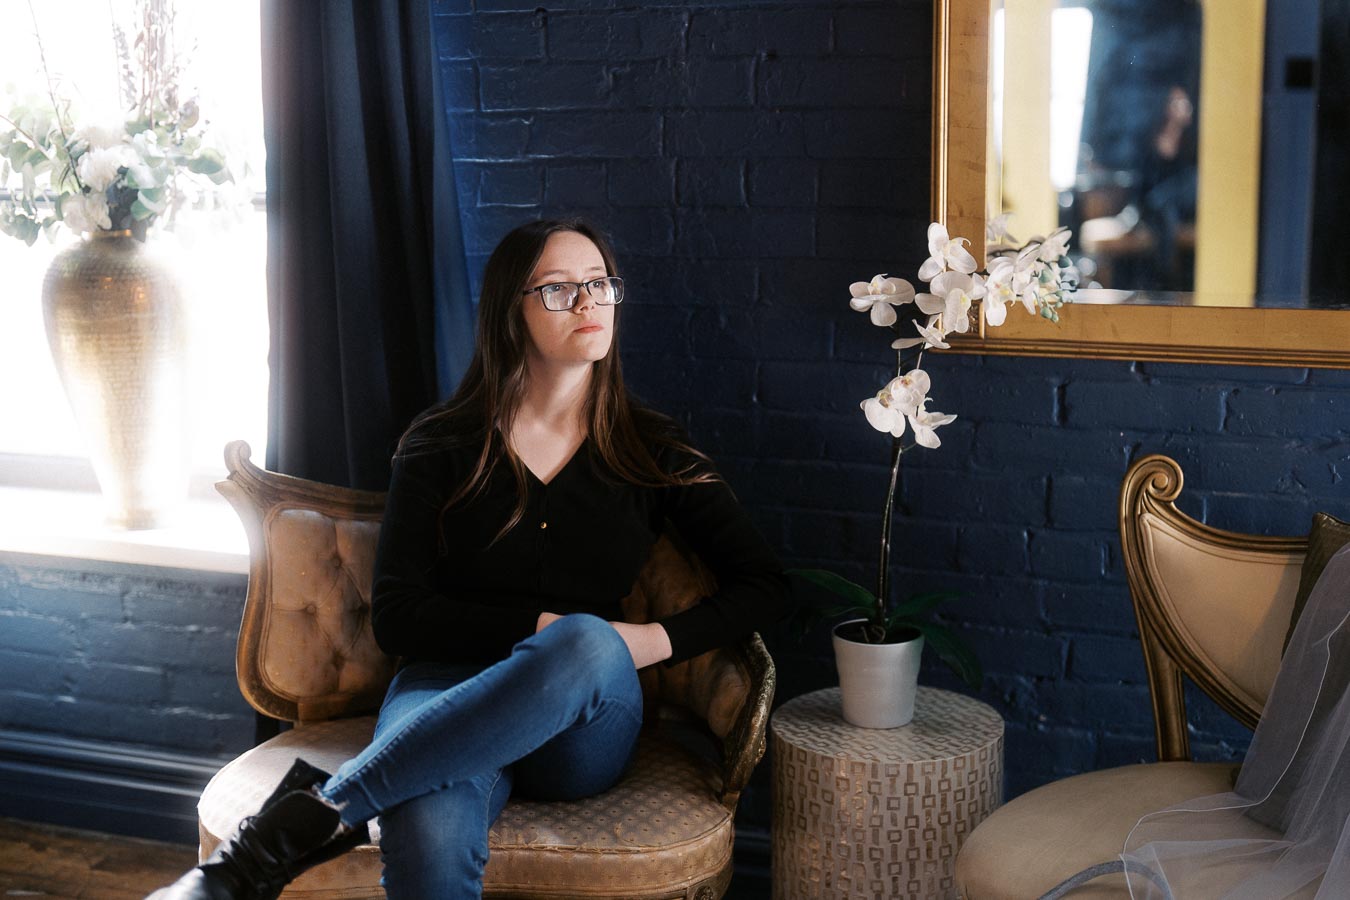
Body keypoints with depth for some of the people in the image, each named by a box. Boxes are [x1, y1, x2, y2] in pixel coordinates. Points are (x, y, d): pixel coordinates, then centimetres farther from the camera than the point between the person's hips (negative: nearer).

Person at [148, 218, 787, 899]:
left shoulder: (651, 452, 13)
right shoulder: (441, 448, 9)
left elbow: (763, 584, 12)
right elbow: (395, 617, 1)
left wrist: (656, 640, -5)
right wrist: (539, 628, -11)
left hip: (585, 731, 3)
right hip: (447, 689, -2)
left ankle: (319, 812, -36)